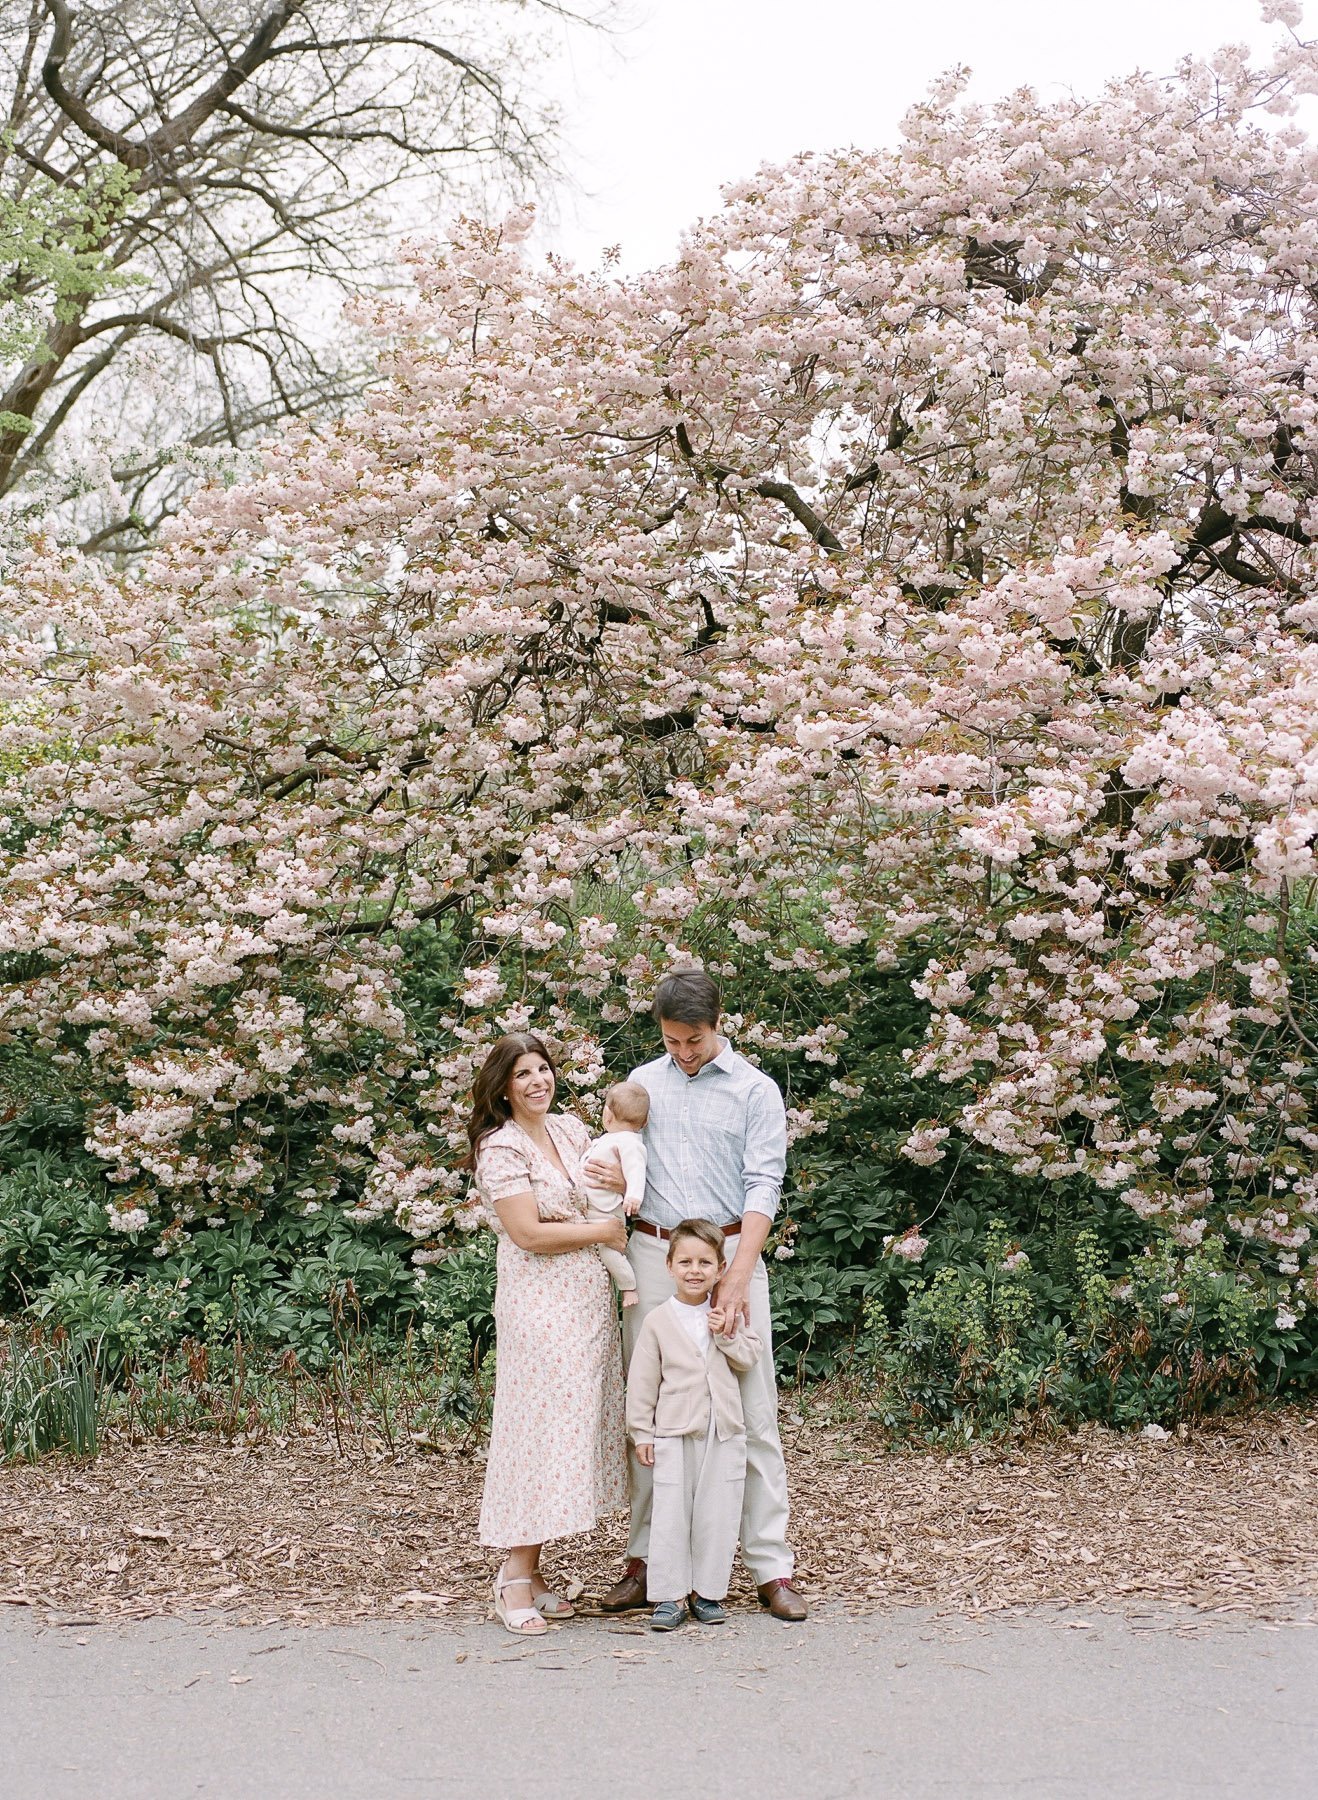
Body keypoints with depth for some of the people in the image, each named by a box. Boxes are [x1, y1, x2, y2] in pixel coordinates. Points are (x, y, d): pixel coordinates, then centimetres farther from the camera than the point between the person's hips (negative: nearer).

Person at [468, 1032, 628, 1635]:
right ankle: (516, 1576, 4)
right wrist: (606, 1230, -8)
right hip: (539, 1303, -7)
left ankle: (529, 1567, 15)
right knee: (539, 1426, -5)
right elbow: (528, 1233, -16)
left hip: (589, 1300, 7)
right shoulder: (501, 1147, -10)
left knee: (574, 1424, 7)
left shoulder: (571, 1129, 11)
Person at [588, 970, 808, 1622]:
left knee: (751, 1413, -3)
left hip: (730, 1251, -3)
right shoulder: (642, 1083, 12)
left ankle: (771, 1568, 3)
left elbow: (763, 1187, -7)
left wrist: (737, 1280, -18)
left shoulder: (756, 1090, 1)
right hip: (652, 1255, 3)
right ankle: (645, 1560, 13)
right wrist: (615, 1179, -8)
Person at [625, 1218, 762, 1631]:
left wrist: (727, 1336, -11)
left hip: (724, 1432, 2)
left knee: (717, 1514, 6)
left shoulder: (727, 1315, 5)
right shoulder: (658, 1320, -2)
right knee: (671, 1515, -1)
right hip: (674, 1432, -2)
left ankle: (708, 1591, 18)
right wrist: (641, 1433, 0)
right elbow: (642, 1380, 1)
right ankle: (671, 1595, 8)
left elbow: (750, 1359, 6)